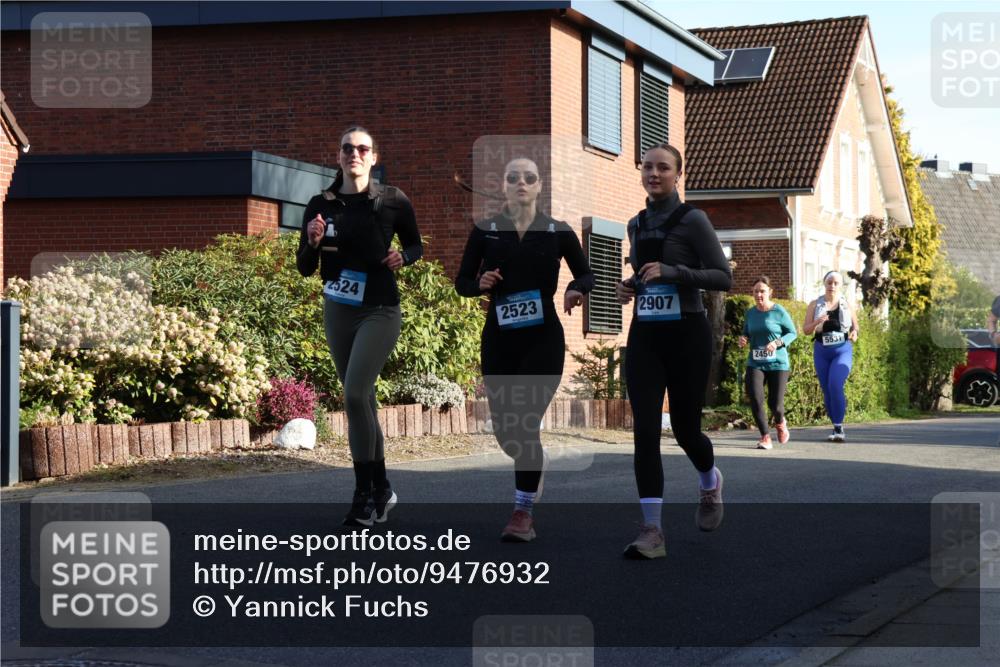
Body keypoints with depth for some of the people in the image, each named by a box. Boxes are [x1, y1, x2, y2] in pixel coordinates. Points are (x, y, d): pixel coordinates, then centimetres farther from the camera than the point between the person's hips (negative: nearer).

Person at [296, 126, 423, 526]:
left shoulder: (392, 201, -4)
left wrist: (404, 257, -12)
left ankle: (365, 495, -13)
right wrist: (313, 242, -14)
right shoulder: (321, 205, 3)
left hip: (379, 312, -4)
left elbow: (416, 245, 10)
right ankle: (382, 490, 23)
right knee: (363, 402, 11)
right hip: (337, 313, 4)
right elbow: (305, 268, 6)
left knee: (355, 395, -19)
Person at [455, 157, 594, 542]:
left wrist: (576, 290, -12)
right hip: (498, 338, 2)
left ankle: (523, 512, 0)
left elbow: (586, 274, 10)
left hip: (543, 338, -2)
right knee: (503, 427, 5)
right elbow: (461, 282, 7)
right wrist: (480, 284, -15)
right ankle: (531, 476, 39)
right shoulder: (484, 231, 2)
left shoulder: (558, 232, 0)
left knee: (526, 423, -11)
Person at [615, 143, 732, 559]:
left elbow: (723, 277, -10)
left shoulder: (692, 221, -6)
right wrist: (629, 288, 5)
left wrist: (673, 272, -22)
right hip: (644, 337, 4)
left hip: (686, 335, -4)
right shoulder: (636, 225, 11)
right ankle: (652, 531, -11)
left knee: (685, 428, 6)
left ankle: (711, 484, 41)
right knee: (645, 430, -9)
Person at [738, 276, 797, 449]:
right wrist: (743, 339, -4)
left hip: (778, 363, -3)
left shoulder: (779, 311, -6)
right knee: (755, 399, -16)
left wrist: (777, 343, -17)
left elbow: (792, 333, 0)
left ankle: (780, 423, 36)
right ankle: (765, 437, 0)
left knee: (775, 404, -3)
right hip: (755, 364, 3)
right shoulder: (750, 313, 5)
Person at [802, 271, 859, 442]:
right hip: (821, 352, 2)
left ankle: (839, 428, -20)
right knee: (827, 390, 4)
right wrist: (817, 322, -19)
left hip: (843, 351, -2)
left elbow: (855, 326, 15)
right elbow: (806, 330, 2)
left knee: (835, 385, -22)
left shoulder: (847, 305, 4)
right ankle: (837, 428, 17)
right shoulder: (815, 304, 4)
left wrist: (854, 333, -8)